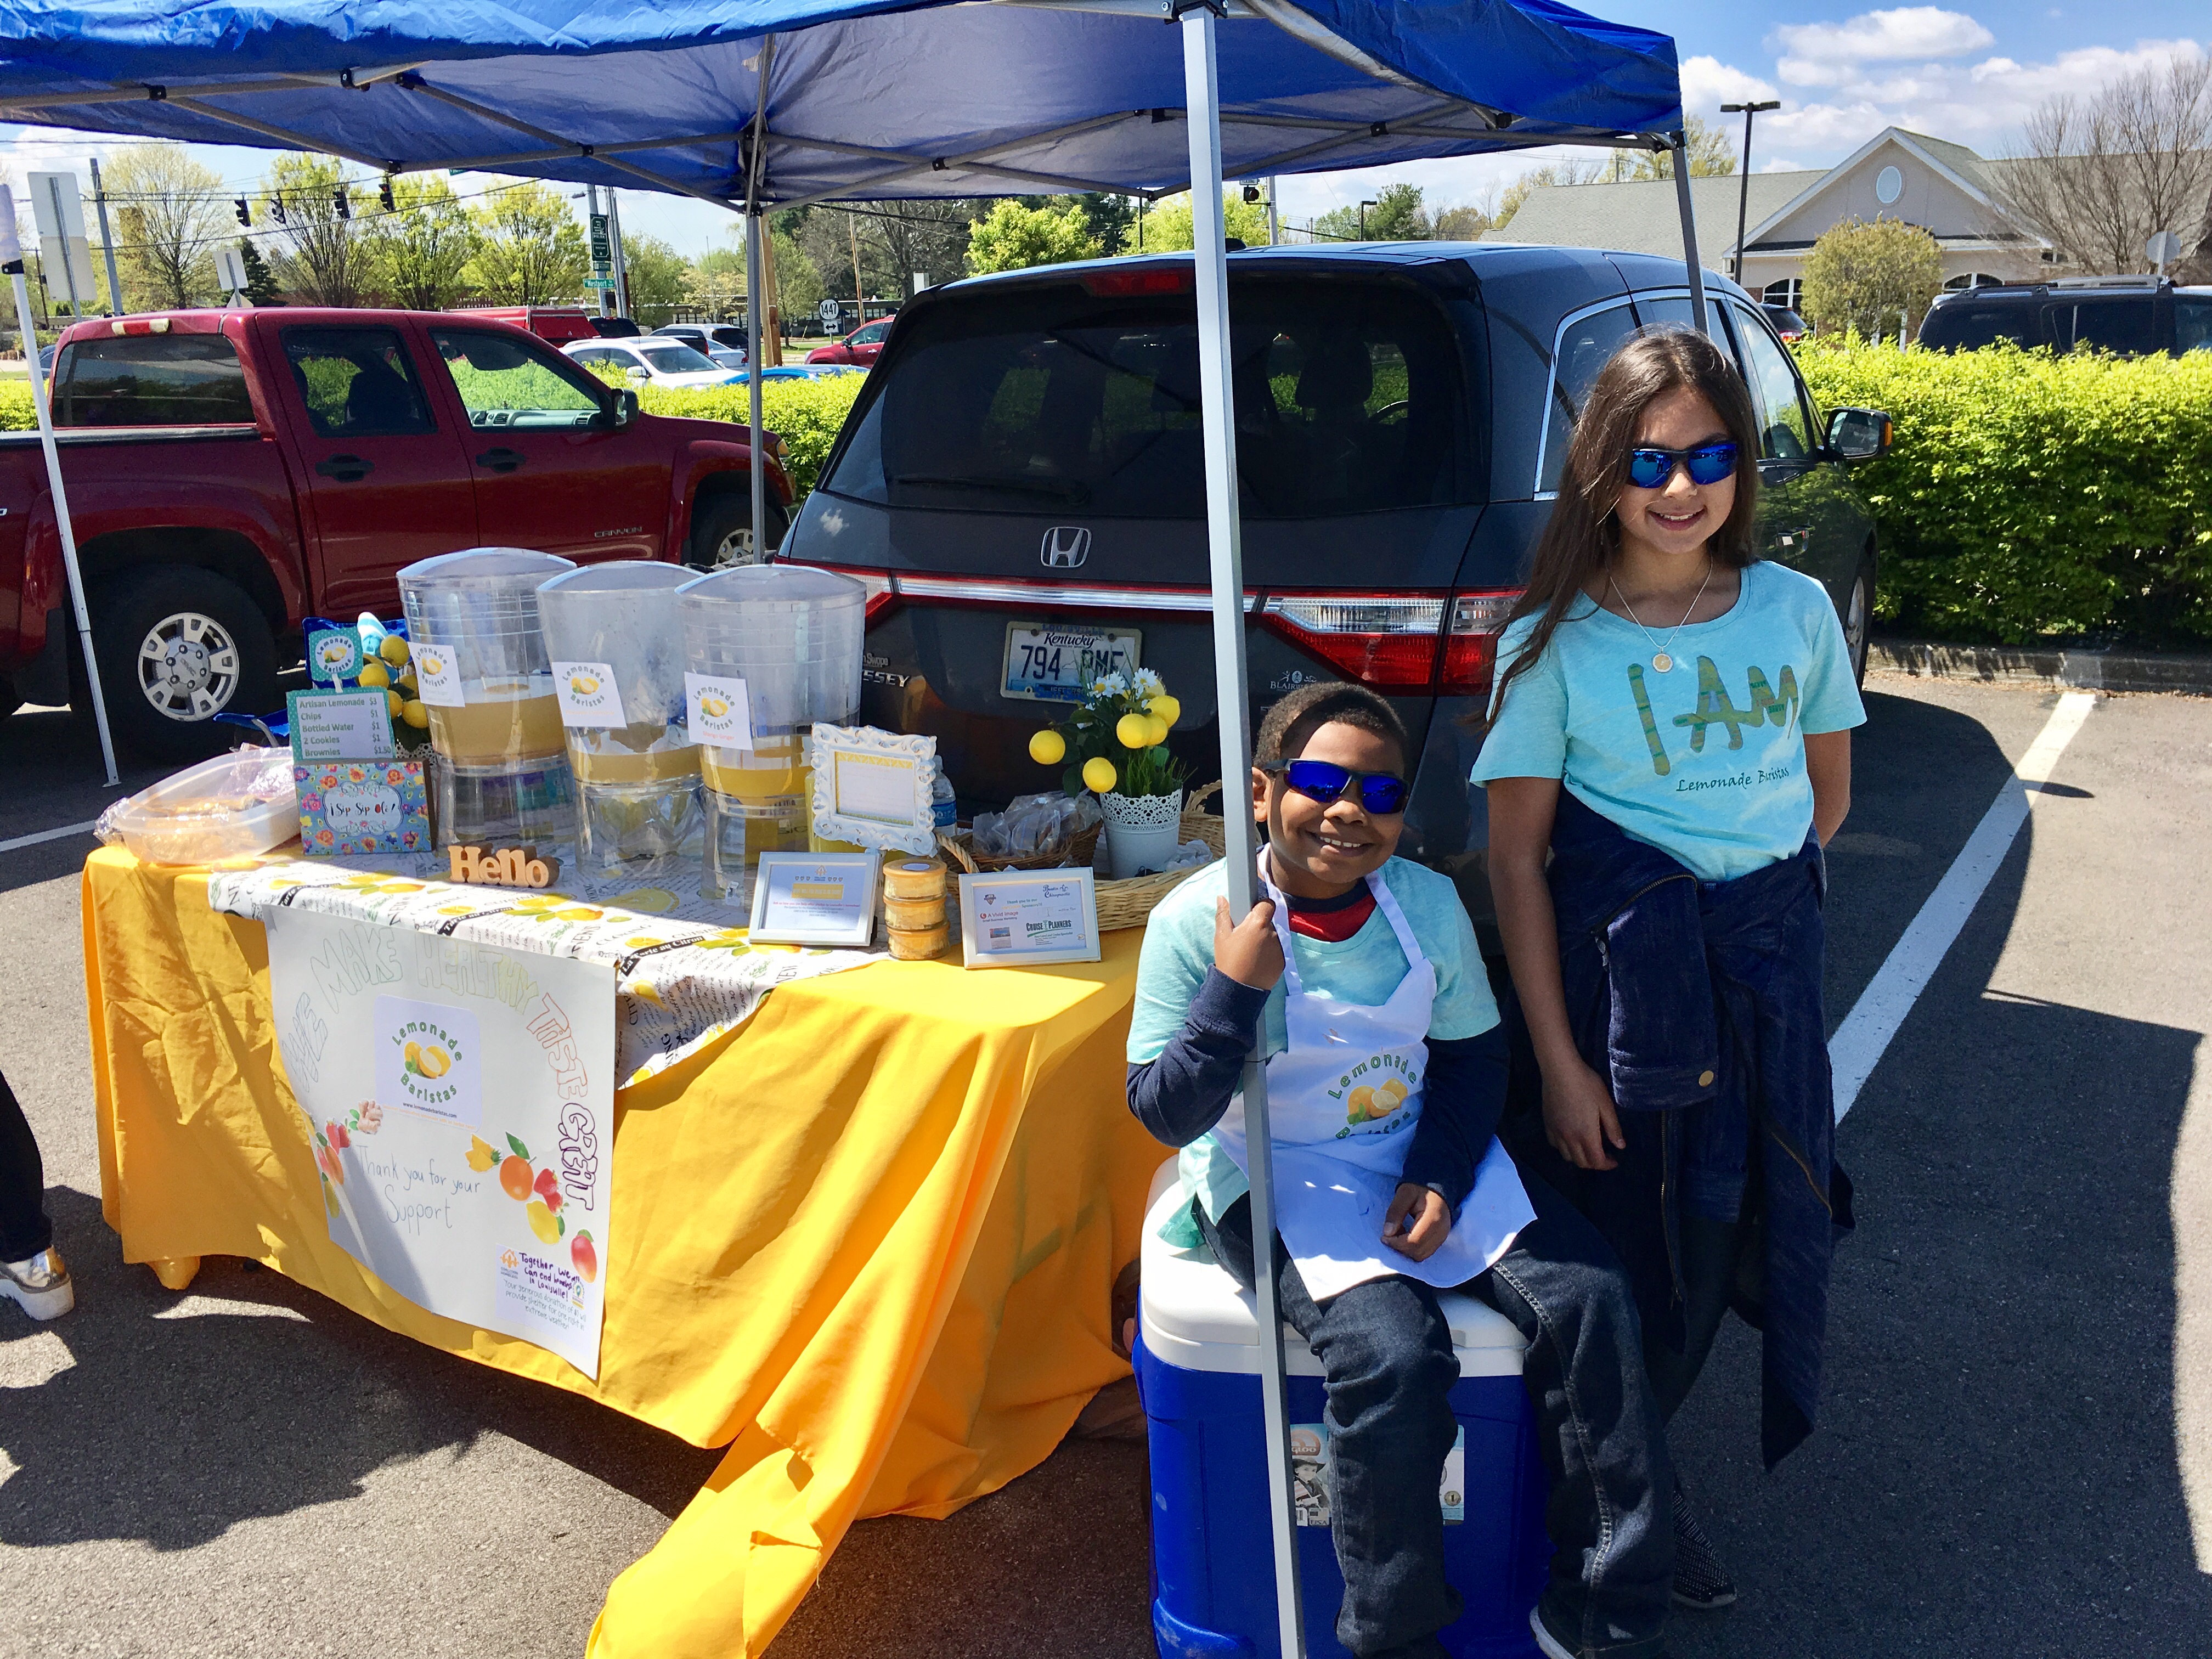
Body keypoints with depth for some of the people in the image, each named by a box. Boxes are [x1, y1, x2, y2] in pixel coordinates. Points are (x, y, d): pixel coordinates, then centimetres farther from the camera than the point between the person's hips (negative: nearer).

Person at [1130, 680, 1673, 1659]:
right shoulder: (1198, 920, -14)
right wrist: (1233, 990, -27)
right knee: (1392, 1355, -28)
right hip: (1273, 1180, -4)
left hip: (1421, 1155, 5)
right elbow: (1166, 1114, -13)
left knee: (1587, 1298, -13)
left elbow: (1473, 1053, 7)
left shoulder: (1428, 902, -2)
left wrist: (1439, 1176, -9)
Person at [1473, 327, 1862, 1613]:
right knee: (1640, 1247, 6)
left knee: (1776, 1218, 13)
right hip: (1619, 970, -4)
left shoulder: (1796, 609, 0)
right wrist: (1556, 1060, -13)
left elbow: (1828, 789, 15)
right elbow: (1516, 854, -10)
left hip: (1773, 970, 4)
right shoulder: (1556, 641, -10)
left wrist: (1763, 903, 7)